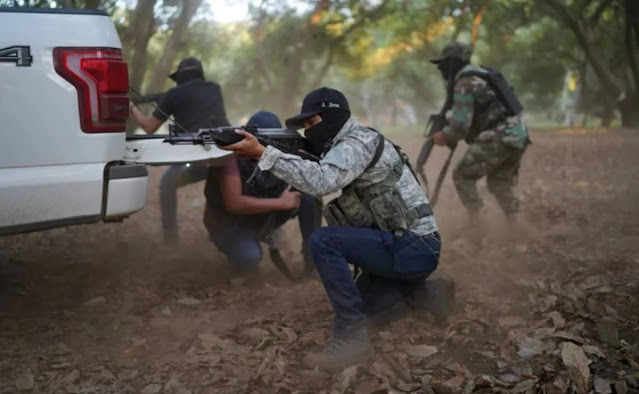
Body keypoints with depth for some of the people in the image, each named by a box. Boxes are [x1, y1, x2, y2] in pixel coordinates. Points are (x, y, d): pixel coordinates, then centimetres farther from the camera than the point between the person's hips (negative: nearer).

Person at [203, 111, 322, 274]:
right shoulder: (231, 154, -29)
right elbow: (233, 204, -35)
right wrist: (281, 203, -31)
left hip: (265, 216, 5)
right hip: (230, 222, -5)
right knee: (249, 258, -36)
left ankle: (312, 253, -5)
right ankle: (236, 245, 2)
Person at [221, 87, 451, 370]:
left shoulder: (357, 142, -14)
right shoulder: (346, 145, 18)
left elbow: (320, 181, -31)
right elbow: (319, 180, 11)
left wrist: (262, 153, -29)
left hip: (414, 249, -10)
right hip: (410, 248, 10)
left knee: (324, 241, -20)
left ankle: (352, 336, -16)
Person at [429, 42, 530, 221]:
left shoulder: (464, 84, -9)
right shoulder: (479, 74, 21)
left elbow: (461, 125, -13)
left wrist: (444, 137, 4)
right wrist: (450, 124, 18)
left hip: (498, 138, -9)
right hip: (518, 135, 9)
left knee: (463, 176, 3)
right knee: (499, 183, 21)